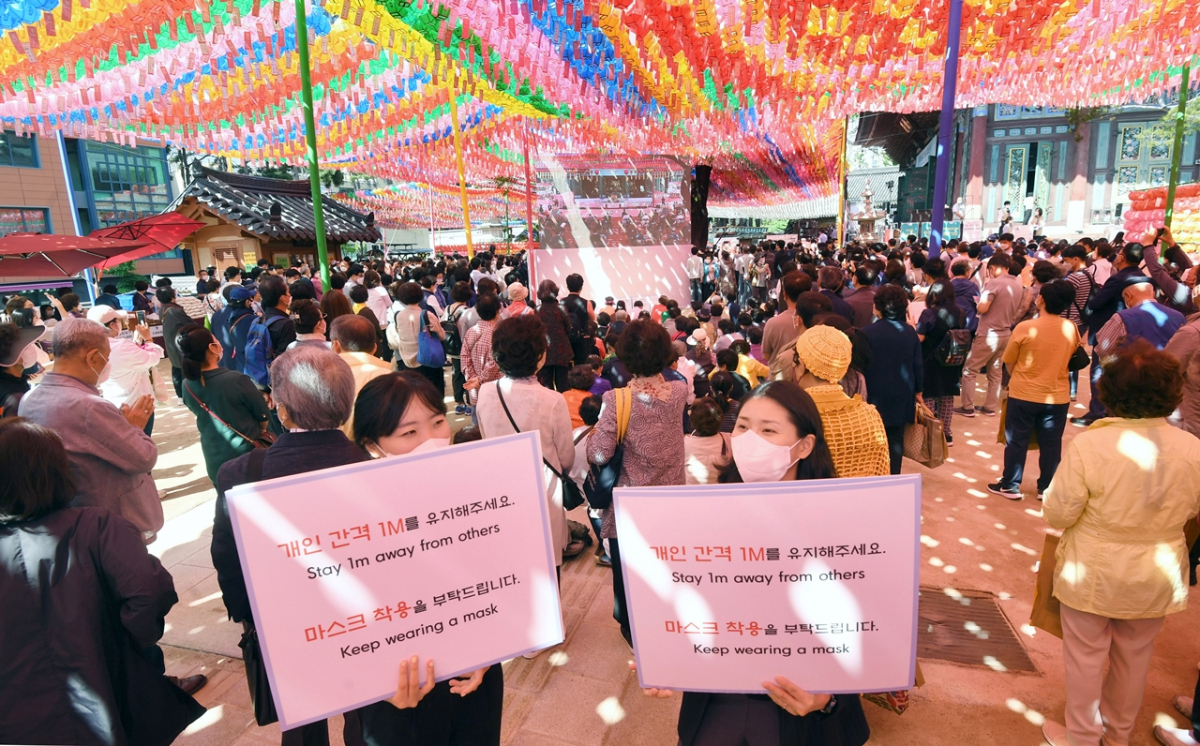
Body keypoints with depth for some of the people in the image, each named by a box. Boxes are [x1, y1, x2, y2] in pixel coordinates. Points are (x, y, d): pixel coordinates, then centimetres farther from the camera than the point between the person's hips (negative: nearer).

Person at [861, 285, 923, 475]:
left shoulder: (868, 332, -10)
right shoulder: (910, 332, 1)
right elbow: (918, 365, 4)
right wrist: (918, 391, 16)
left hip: (875, 395, -3)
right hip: (902, 395, 3)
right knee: (896, 440, 9)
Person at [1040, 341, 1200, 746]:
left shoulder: (1088, 445, -25)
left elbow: (1058, 514, -19)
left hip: (1094, 575, -4)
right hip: (1158, 578, 4)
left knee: (1086, 654, 14)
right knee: (1134, 655, 23)